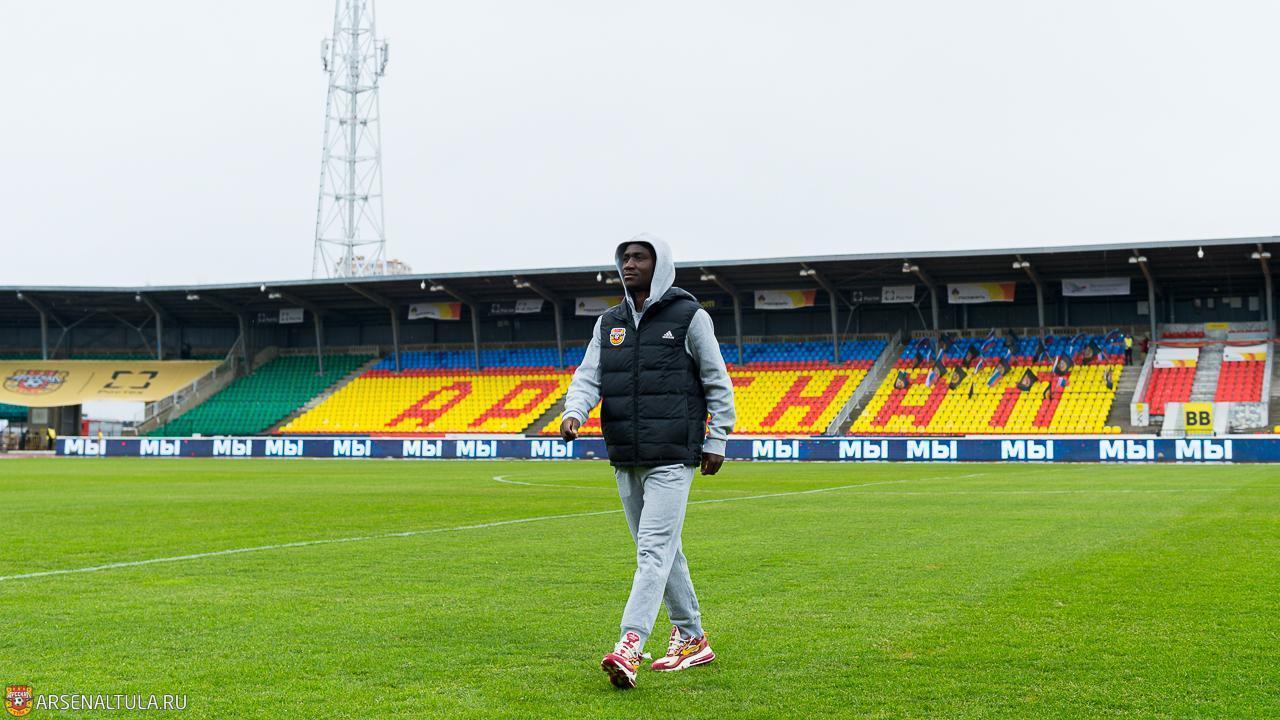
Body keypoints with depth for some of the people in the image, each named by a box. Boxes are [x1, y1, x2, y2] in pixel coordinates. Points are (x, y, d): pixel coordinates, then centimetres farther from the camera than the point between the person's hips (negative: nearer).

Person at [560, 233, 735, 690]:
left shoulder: (689, 317, -3)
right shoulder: (609, 323, 13)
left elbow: (718, 384, 1)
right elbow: (588, 376, 6)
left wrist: (716, 441, -2)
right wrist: (575, 412, -14)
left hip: (672, 459, -7)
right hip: (625, 461, 7)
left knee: (655, 550, -14)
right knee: (659, 550, 13)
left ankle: (629, 647, -24)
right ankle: (691, 639, 25)